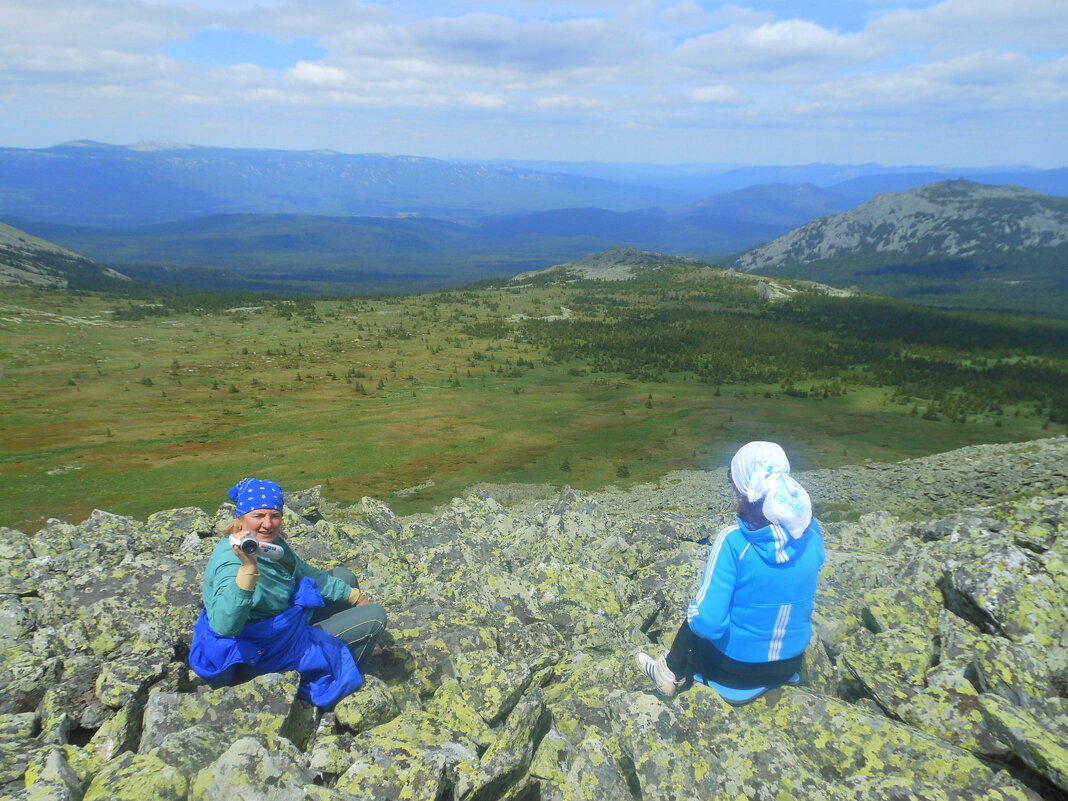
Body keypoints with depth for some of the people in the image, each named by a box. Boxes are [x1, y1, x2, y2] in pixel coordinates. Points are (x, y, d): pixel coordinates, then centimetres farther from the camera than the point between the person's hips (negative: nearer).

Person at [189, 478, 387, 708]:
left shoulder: (269, 542, -8)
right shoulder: (232, 562, -34)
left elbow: (303, 572, 7)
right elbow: (224, 626, -48)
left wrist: (353, 595, 11)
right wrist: (247, 568, -59)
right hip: (266, 653, -8)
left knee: (344, 577, 19)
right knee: (374, 616, -5)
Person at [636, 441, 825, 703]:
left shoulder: (733, 541, -29)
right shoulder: (811, 532, -13)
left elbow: (707, 623, -27)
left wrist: (695, 614, -6)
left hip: (737, 663, -4)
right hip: (791, 661, 4)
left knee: (694, 624, 27)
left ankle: (670, 673, 47)